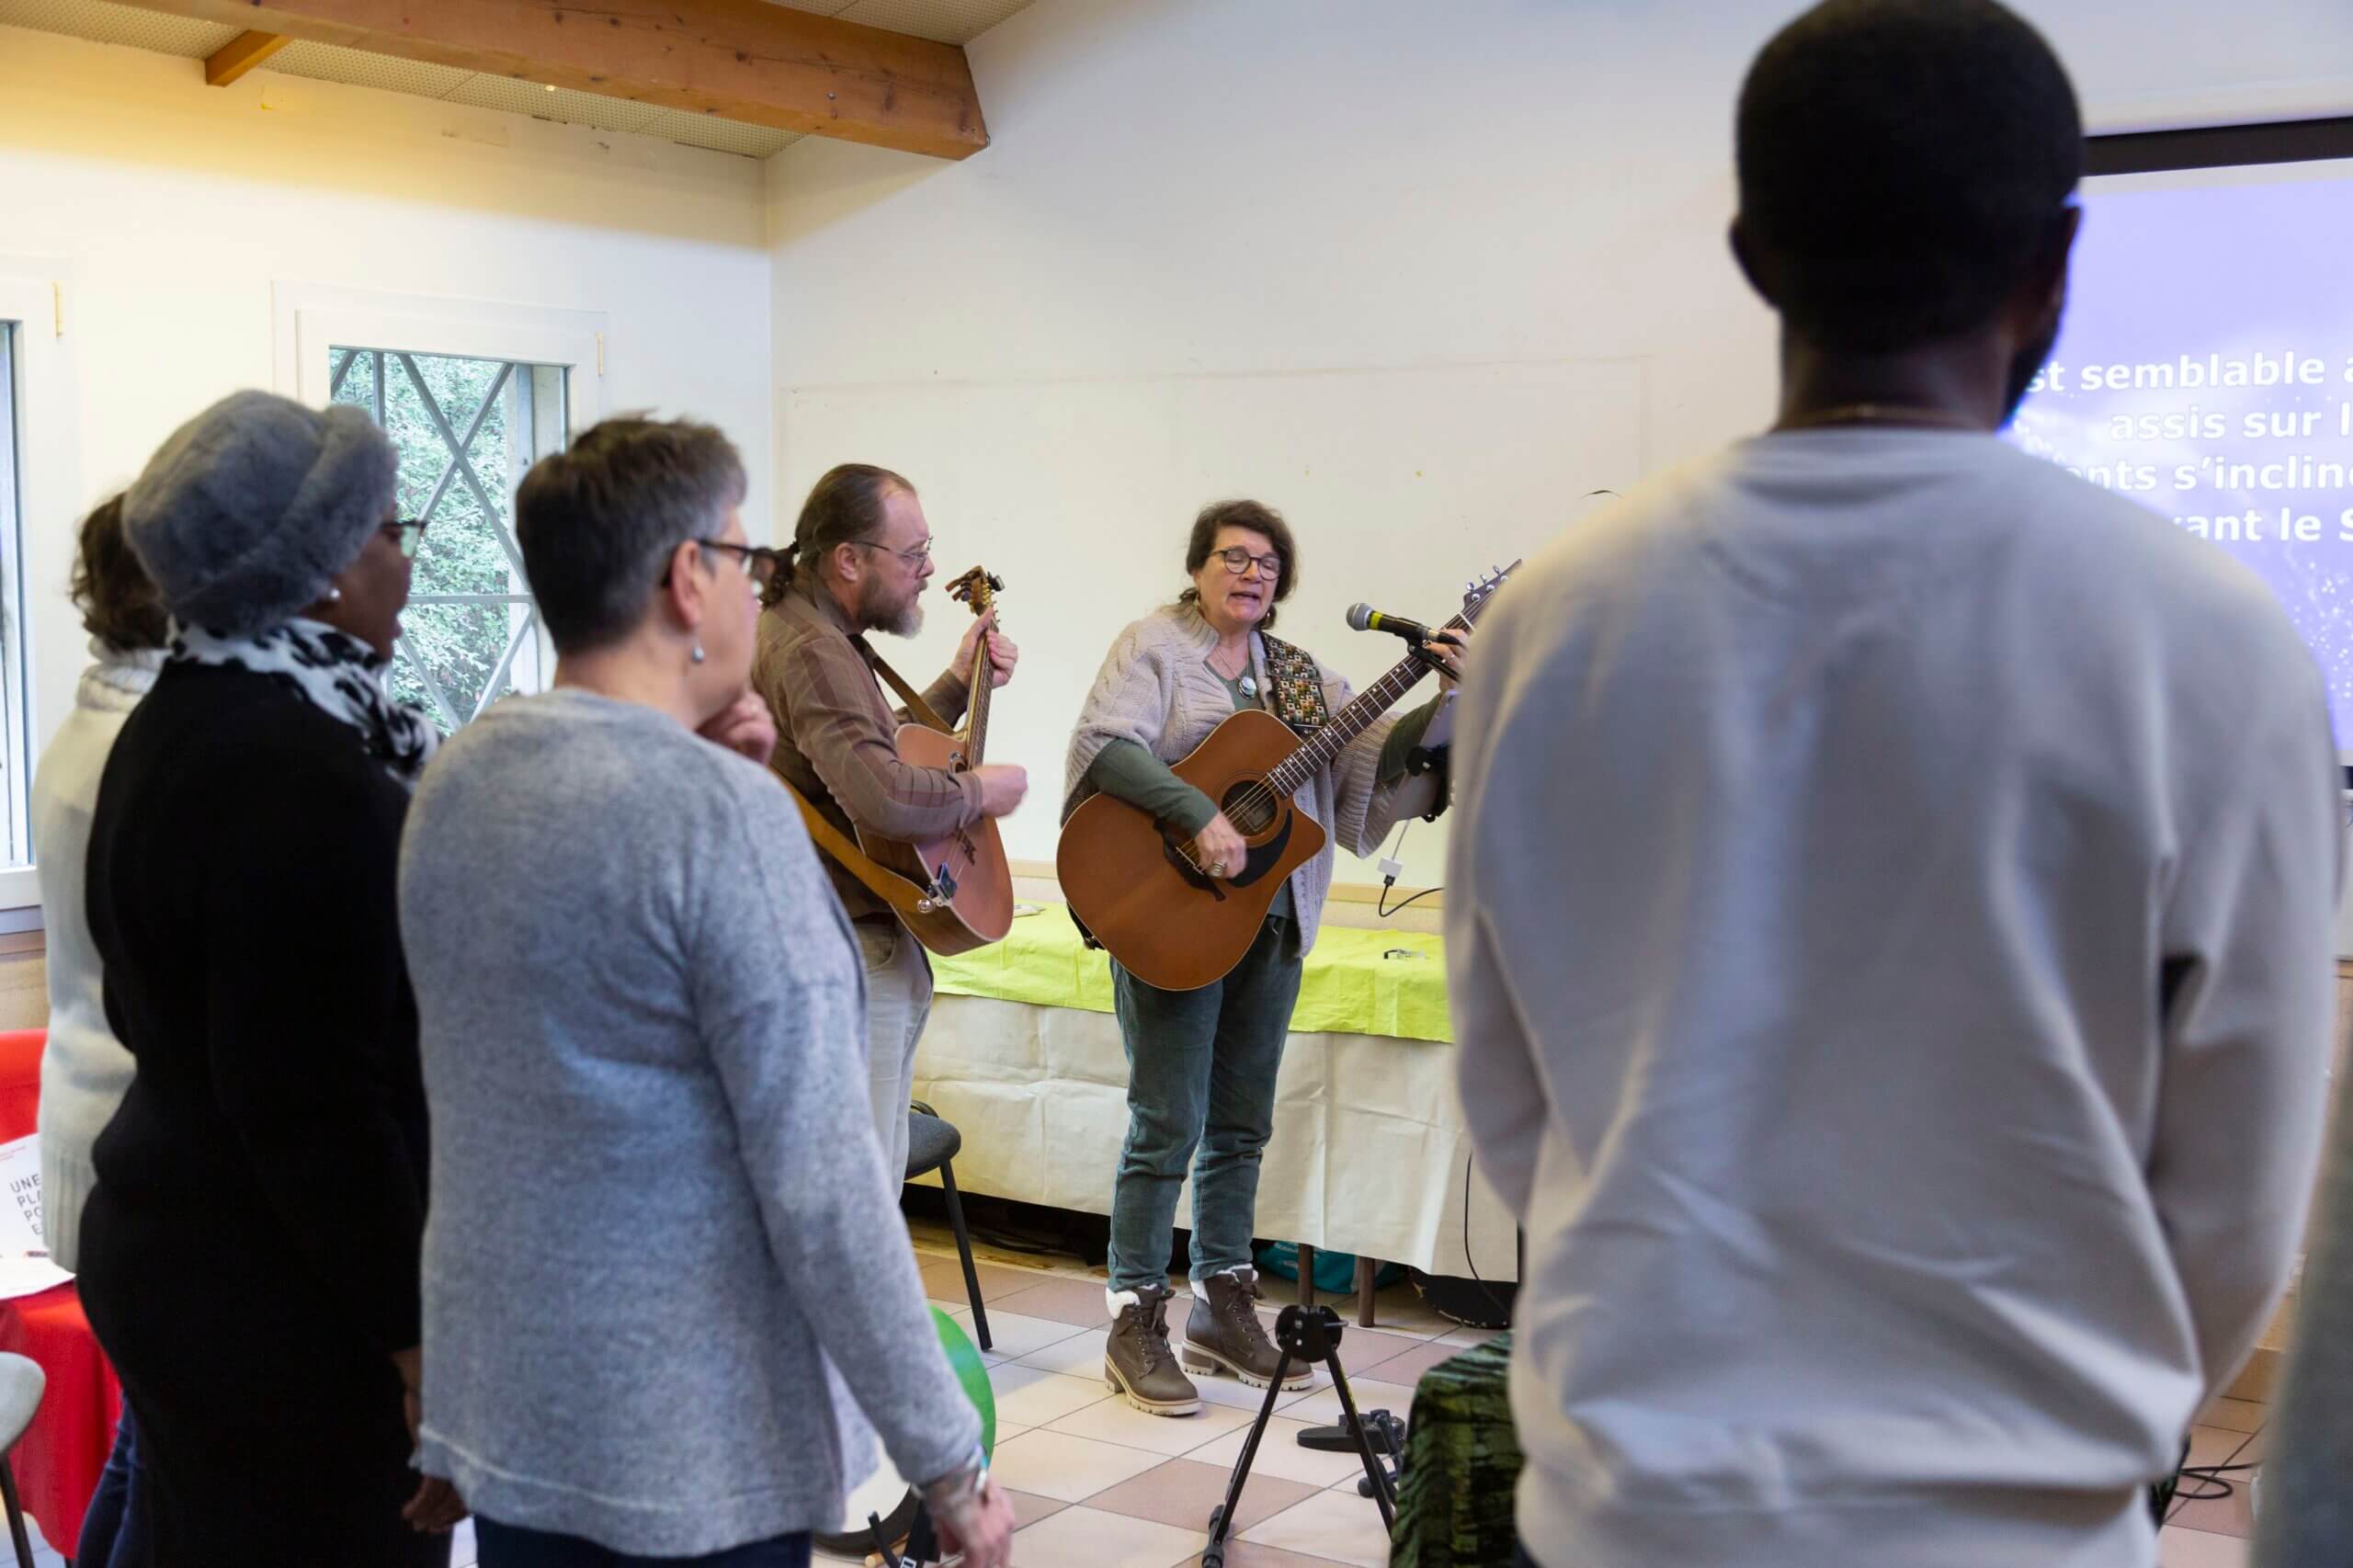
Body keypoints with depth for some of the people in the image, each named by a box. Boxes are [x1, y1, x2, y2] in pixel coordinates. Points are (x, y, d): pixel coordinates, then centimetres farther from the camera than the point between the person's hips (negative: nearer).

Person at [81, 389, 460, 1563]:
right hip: (278, 1296, -10)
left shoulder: (177, 722, 9)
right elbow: (320, 1106, -24)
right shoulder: (301, 774, -22)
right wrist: (427, 1348, -20)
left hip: (170, 1243, 10)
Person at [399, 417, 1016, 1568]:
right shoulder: (725, 814, -20)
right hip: (694, 1442, -7)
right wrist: (948, 1459, -14)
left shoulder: (451, 780, 2)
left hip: (497, 1400, 7)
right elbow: (819, 1179, -21)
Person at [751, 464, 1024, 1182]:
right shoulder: (811, 651, -21)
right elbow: (882, 796, -34)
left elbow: (877, 748, 25)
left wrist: (960, 683, 17)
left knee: (874, 1169, 18)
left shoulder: (817, 632, 14)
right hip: (852, 955, -11)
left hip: (868, 942, 11)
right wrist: (979, 792, -17)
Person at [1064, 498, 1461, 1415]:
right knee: (1169, 1124, -5)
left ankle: (1222, 1309, 23)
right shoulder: (1154, 647, -3)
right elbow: (1104, 746, -19)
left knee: (1241, 1124, 12)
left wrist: (1442, 702, -6)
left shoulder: (1298, 675, 15)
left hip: (1273, 919, 6)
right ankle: (1135, 1322, 5)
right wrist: (1199, 817, -28)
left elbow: (1378, 753, 10)